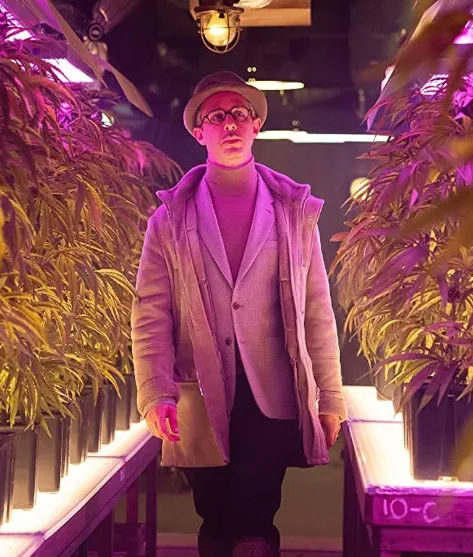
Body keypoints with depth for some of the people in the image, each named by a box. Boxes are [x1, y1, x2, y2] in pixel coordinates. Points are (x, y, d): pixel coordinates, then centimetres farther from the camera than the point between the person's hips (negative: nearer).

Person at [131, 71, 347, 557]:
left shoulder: (295, 212, 8)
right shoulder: (170, 220, 6)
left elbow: (317, 311, 6)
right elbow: (151, 315, 1)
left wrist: (329, 395, 3)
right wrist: (156, 392, -12)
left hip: (273, 399, -1)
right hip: (198, 405, 1)